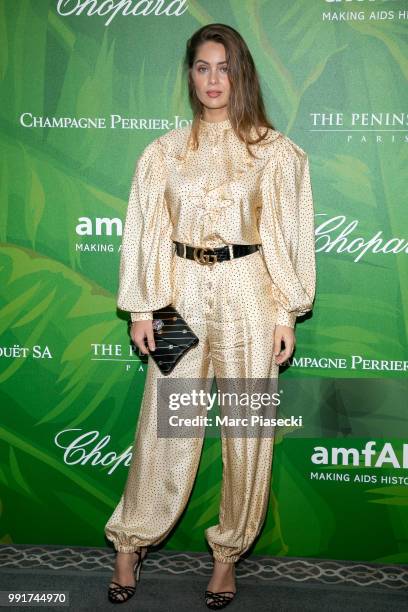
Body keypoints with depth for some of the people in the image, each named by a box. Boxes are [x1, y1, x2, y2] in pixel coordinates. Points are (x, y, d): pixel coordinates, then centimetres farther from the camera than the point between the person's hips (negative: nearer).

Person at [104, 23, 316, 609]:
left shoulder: (275, 150, 2)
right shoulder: (164, 150, 7)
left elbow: (289, 234, 1)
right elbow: (145, 229, 7)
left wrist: (287, 314, -3)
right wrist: (141, 308, 3)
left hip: (248, 296, -1)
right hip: (180, 294, 1)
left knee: (246, 430, 6)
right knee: (164, 427, 5)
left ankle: (229, 551, 25)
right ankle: (131, 543, 25)